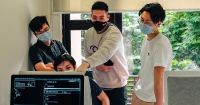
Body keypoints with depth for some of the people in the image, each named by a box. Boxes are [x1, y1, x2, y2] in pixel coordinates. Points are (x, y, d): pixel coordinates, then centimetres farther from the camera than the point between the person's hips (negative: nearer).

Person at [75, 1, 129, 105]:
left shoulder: (114, 33, -20)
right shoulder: (88, 34, 3)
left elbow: (105, 52, -38)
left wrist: (86, 64, -54)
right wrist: (96, 66, -13)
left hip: (116, 85, -6)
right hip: (97, 85, 6)